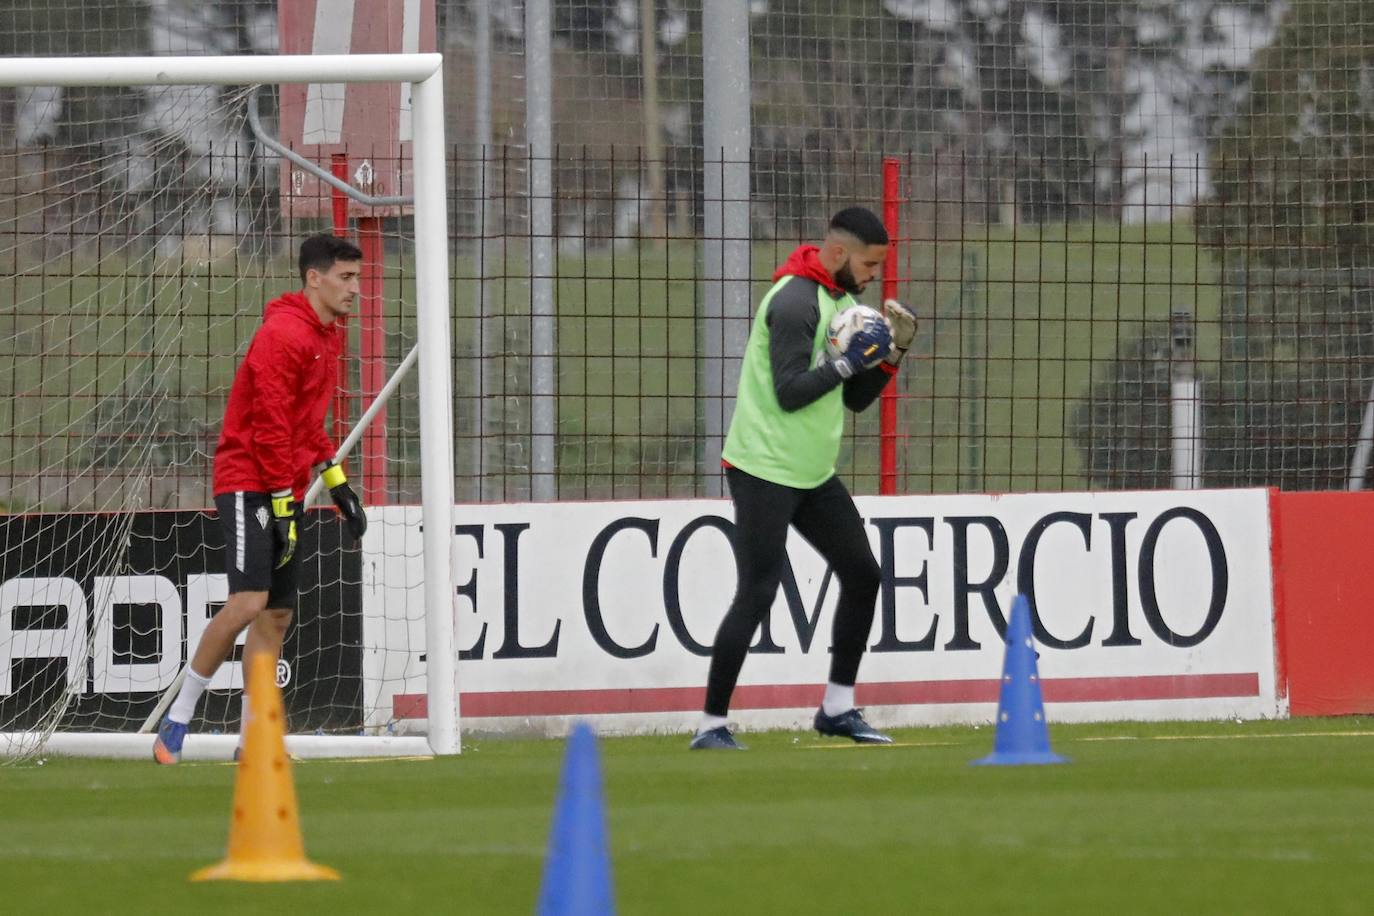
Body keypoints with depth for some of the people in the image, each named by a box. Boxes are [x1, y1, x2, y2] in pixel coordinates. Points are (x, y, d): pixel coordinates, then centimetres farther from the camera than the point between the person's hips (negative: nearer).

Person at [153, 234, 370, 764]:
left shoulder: (326, 338, 15)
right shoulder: (284, 334, -16)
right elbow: (270, 426, -18)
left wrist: (337, 483, 17)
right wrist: (282, 503, -19)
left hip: (285, 491, 10)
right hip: (250, 484, -10)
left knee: (277, 614, 7)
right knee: (248, 602, -20)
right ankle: (176, 721, -11)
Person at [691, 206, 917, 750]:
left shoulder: (842, 301, 13)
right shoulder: (796, 301, -17)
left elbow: (854, 398, 15)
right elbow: (790, 392, -24)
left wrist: (893, 350, 2)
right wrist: (849, 360, -21)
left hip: (813, 477, 10)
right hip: (764, 473, -10)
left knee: (862, 574, 8)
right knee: (757, 594, -12)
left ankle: (838, 708, 17)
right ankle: (712, 725, -8)